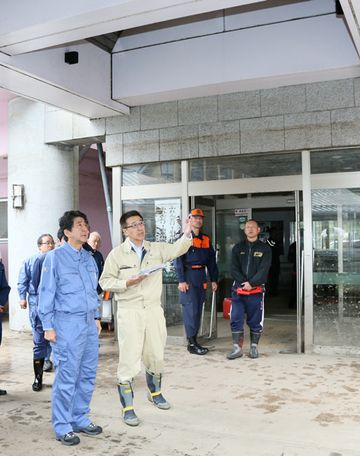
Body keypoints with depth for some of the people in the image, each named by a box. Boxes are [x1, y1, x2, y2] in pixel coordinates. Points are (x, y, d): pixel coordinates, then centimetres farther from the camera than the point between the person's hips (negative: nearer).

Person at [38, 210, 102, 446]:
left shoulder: (89, 258, 12)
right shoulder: (55, 257, -7)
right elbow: (46, 293, -7)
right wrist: (48, 327, -9)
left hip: (89, 324, 6)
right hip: (67, 324, -6)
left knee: (88, 375, 12)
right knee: (67, 377, -1)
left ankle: (80, 419, 27)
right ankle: (62, 427, 14)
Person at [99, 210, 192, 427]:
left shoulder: (156, 249, 5)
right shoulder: (117, 254, -2)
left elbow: (177, 249, -9)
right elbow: (105, 281, -1)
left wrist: (187, 234, -27)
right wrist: (127, 283, -16)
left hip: (154, 309, 4)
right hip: (129, 311, -3)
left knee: (156, 356, 16)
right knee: (129, 359, -3)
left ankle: (155, 392, 41)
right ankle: (128, 408, 9)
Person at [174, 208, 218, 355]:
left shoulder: (206, 240, 16)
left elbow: (211, 261, 18)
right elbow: (178, 260, -10)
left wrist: (214, 280, 13)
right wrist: (181, 281, -16)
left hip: (201, 277, 6)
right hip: (188, 277, -6)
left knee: (198, 310, 9)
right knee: (191, 309, -8)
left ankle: (194, 340, 18)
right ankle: (191, 344, -2)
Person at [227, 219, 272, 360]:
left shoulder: (265, 249, 5)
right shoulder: (238, 248, 11)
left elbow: (264, 269, -6)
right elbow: (234, 268, 2)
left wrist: (251, 283, -15)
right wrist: (243, 282, -12)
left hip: (256, 290, -1)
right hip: (238, 289, 2)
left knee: (255, 321, 5)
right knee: (236, 319, -2)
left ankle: (254, 347, 18)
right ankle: (237, 348, 4)